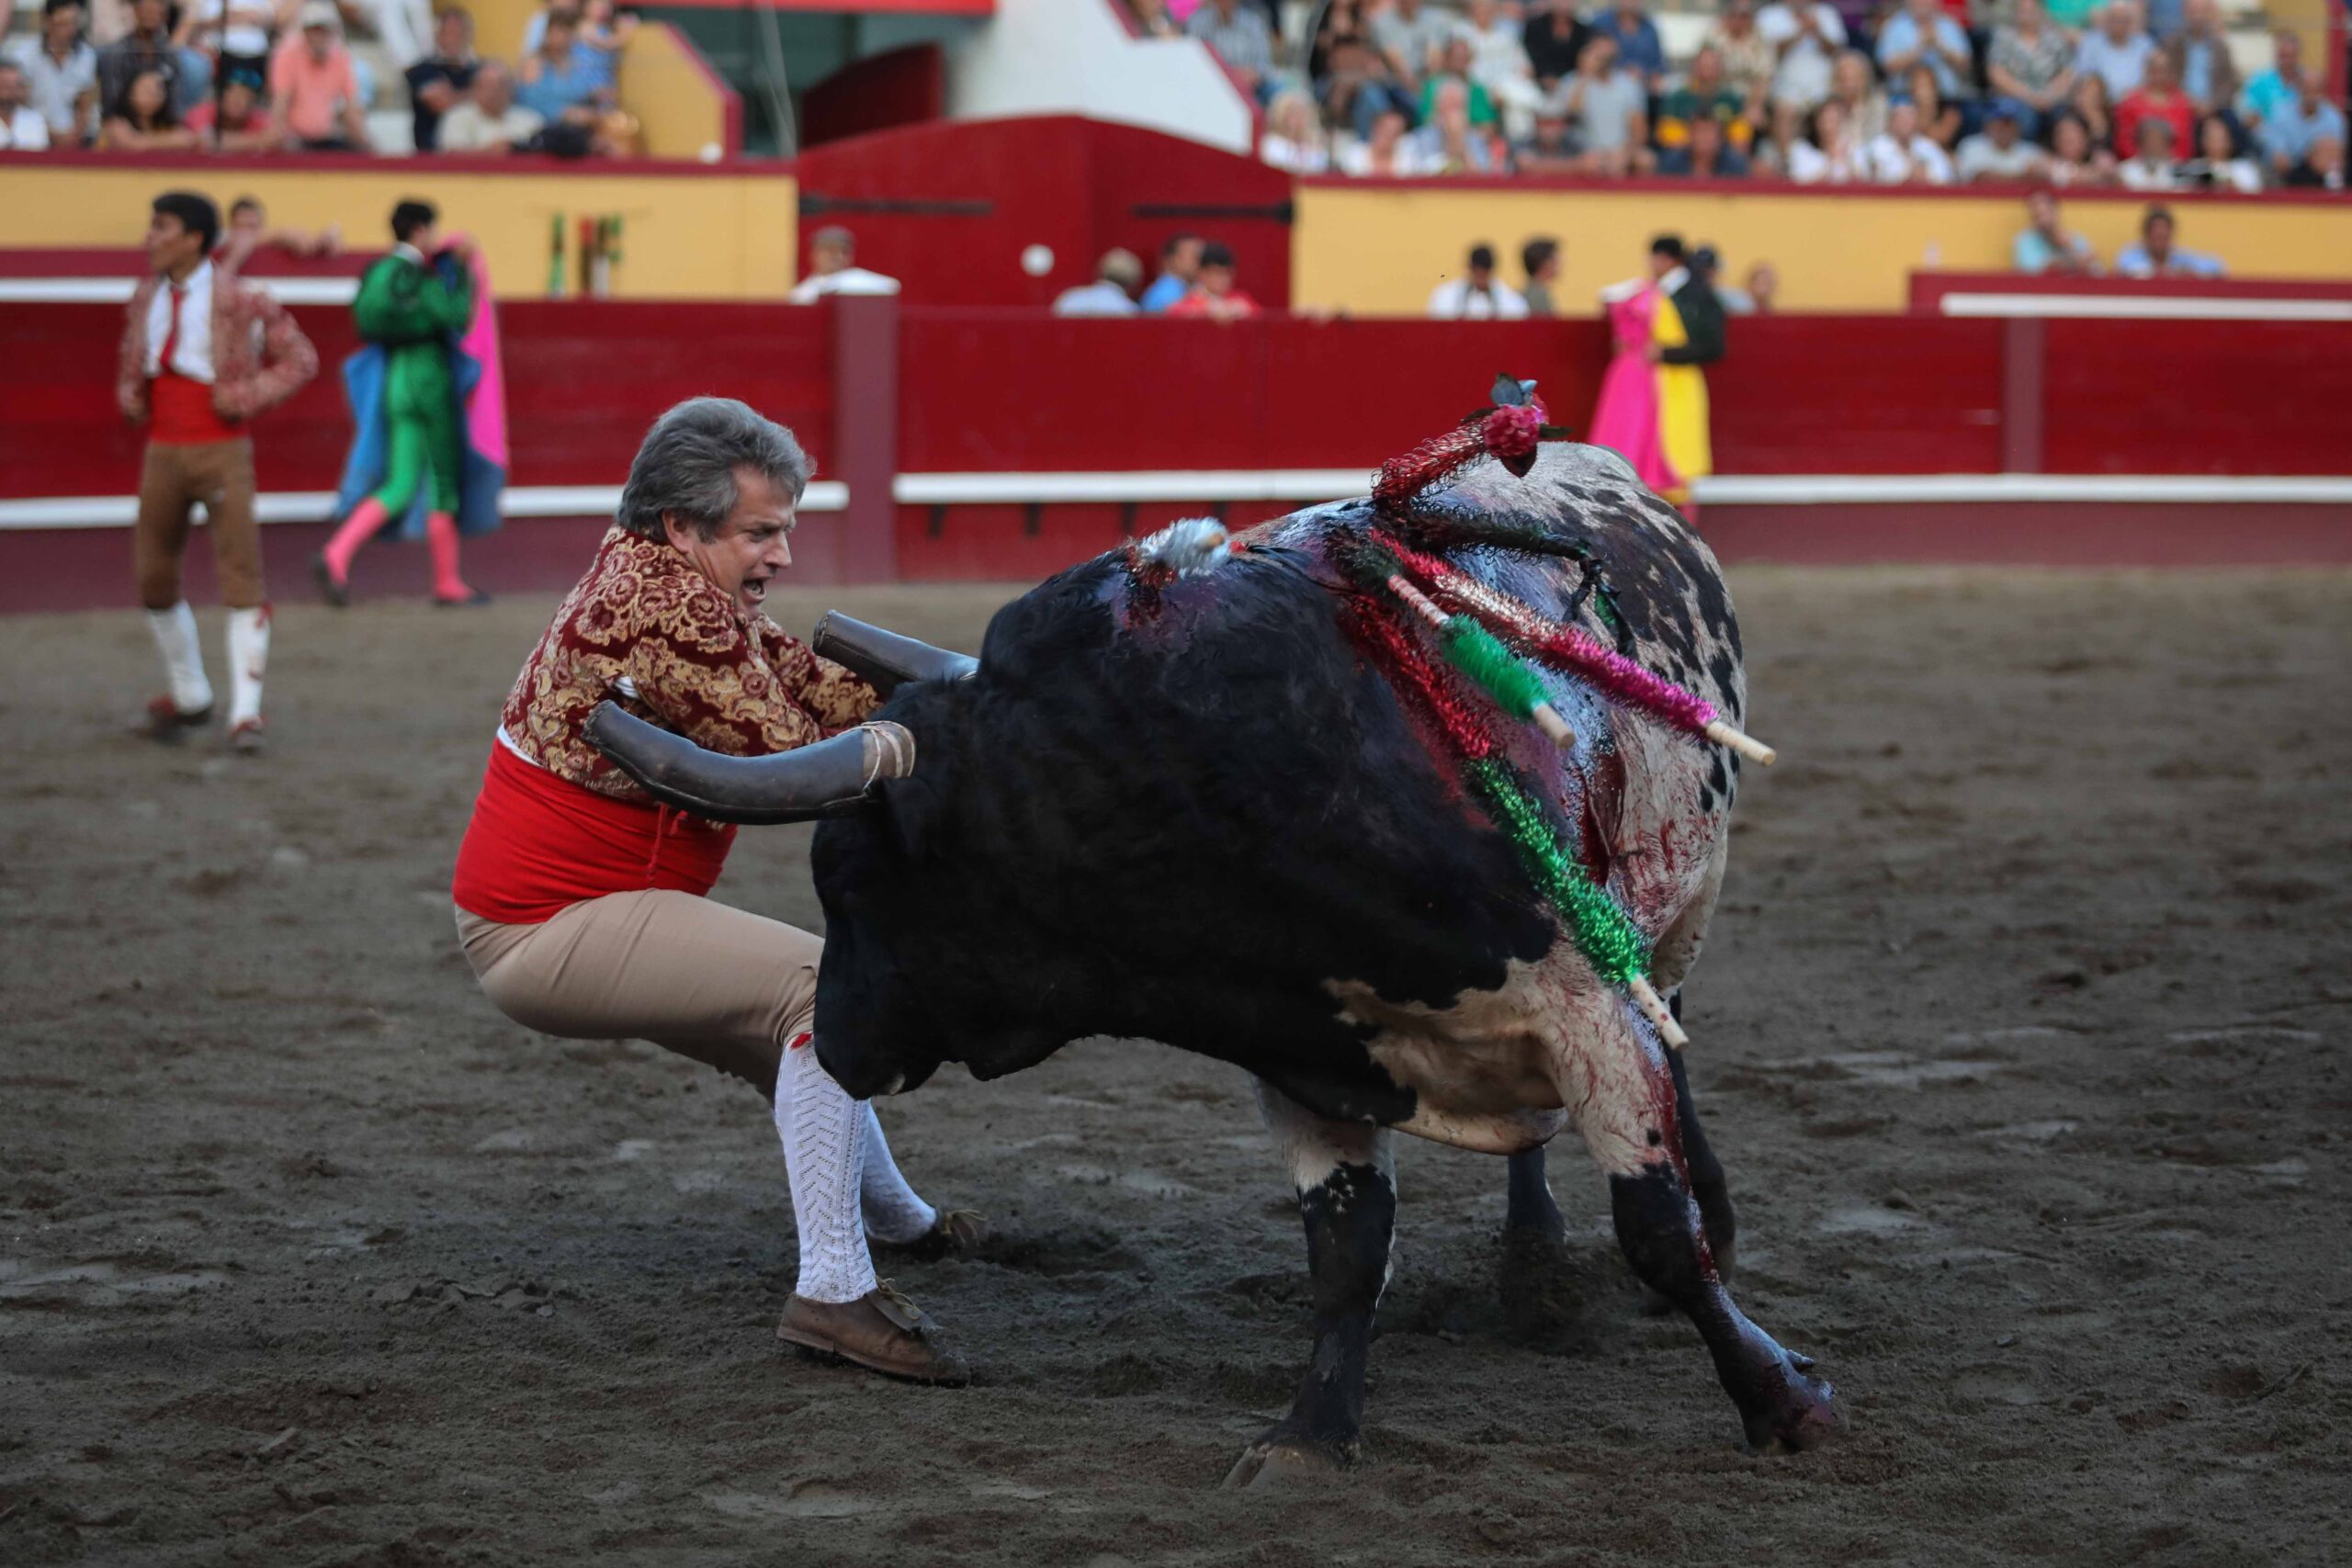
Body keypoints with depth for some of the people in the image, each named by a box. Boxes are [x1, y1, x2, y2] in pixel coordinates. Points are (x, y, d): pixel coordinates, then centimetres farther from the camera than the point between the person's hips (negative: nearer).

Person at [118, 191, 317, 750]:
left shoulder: (239, 300, -10)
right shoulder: (146, 298, 8)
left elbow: (300, 358, -5)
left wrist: (244, 398, -14)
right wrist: (131, 399, 6)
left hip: (222, 451, -6)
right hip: (163, 452, 6)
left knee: (240, 578, -8)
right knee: (153, 579, 9)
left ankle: (246, 712, -7)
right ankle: (189, 697, 26)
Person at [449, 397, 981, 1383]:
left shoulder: (656, 578, 10)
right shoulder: (665, 606, -22)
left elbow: (807, 679, 12)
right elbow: (791, 767, -23)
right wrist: (903, 741, -11)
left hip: (535, 911, 11)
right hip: (547, 931, -11)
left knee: (774, 1019, 30)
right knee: (825, 989, -21)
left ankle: (897, 1220, 55)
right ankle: (833, 1291, -24)